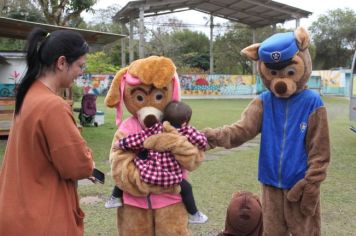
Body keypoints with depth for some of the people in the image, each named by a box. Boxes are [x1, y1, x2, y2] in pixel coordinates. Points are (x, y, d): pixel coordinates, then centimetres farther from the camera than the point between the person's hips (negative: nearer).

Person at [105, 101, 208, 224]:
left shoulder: (157, 128, -4)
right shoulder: (186, 132, -7)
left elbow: (136, 140, -6)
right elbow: (202, 142, -6)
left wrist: (120, 143, 7)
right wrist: (195, 133, 16)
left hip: (148, 171, 2)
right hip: (168, 177, -1)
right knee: (186, 187, 24)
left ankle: (115, 198, 36)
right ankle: (194, 215, 37)